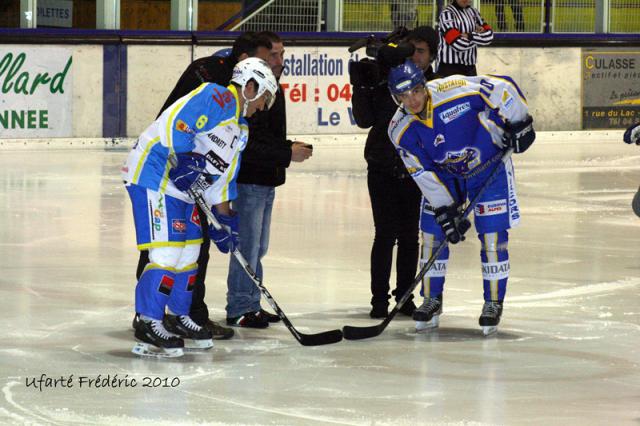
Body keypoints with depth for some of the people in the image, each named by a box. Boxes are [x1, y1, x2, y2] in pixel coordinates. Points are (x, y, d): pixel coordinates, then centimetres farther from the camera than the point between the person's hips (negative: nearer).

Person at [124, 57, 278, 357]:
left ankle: (177, 316, 28)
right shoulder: (216, 97, -11)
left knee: (189, 251, 14)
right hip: (152, 174, -10)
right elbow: (174, 124, -22)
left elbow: (222, 174, 21)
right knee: (168, 251, -14)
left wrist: (224, 215, 15)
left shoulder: (240, 129, 20)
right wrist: (186, 160, -24)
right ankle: (148, 323, -9)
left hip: (183, 185, 11)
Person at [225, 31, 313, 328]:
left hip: (267, 181, 10)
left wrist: (291, 147, 6)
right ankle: (238, 309, 0)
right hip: (248, 179, -10)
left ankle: (251, 304, 24)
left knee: (258, 246, 16)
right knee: (247, 245, -7)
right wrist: (288, 153, -22)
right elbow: (251, 144, -25)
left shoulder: (273, 89, 13)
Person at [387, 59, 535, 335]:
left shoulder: (457, 90, -31)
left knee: (493, 234, -7)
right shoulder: (401, 131, -19)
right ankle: (432, 300, 19)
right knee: (433, 234, 2)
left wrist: (519, 124, -20)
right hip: (444, 173, 3)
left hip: (489, 165, -3)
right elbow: (424, 174, -14)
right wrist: (446, 212, -17)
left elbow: (504, 87, -22)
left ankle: (494, 302, 6)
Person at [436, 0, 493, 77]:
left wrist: (469, 36, -13)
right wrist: (479, 35, -8)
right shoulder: (447, 14, -11)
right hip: (450, 67, -7)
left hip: (470, 67, 7)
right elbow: (458, 44, -21)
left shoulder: (473, 12, 11)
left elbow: (489, 36, 3)